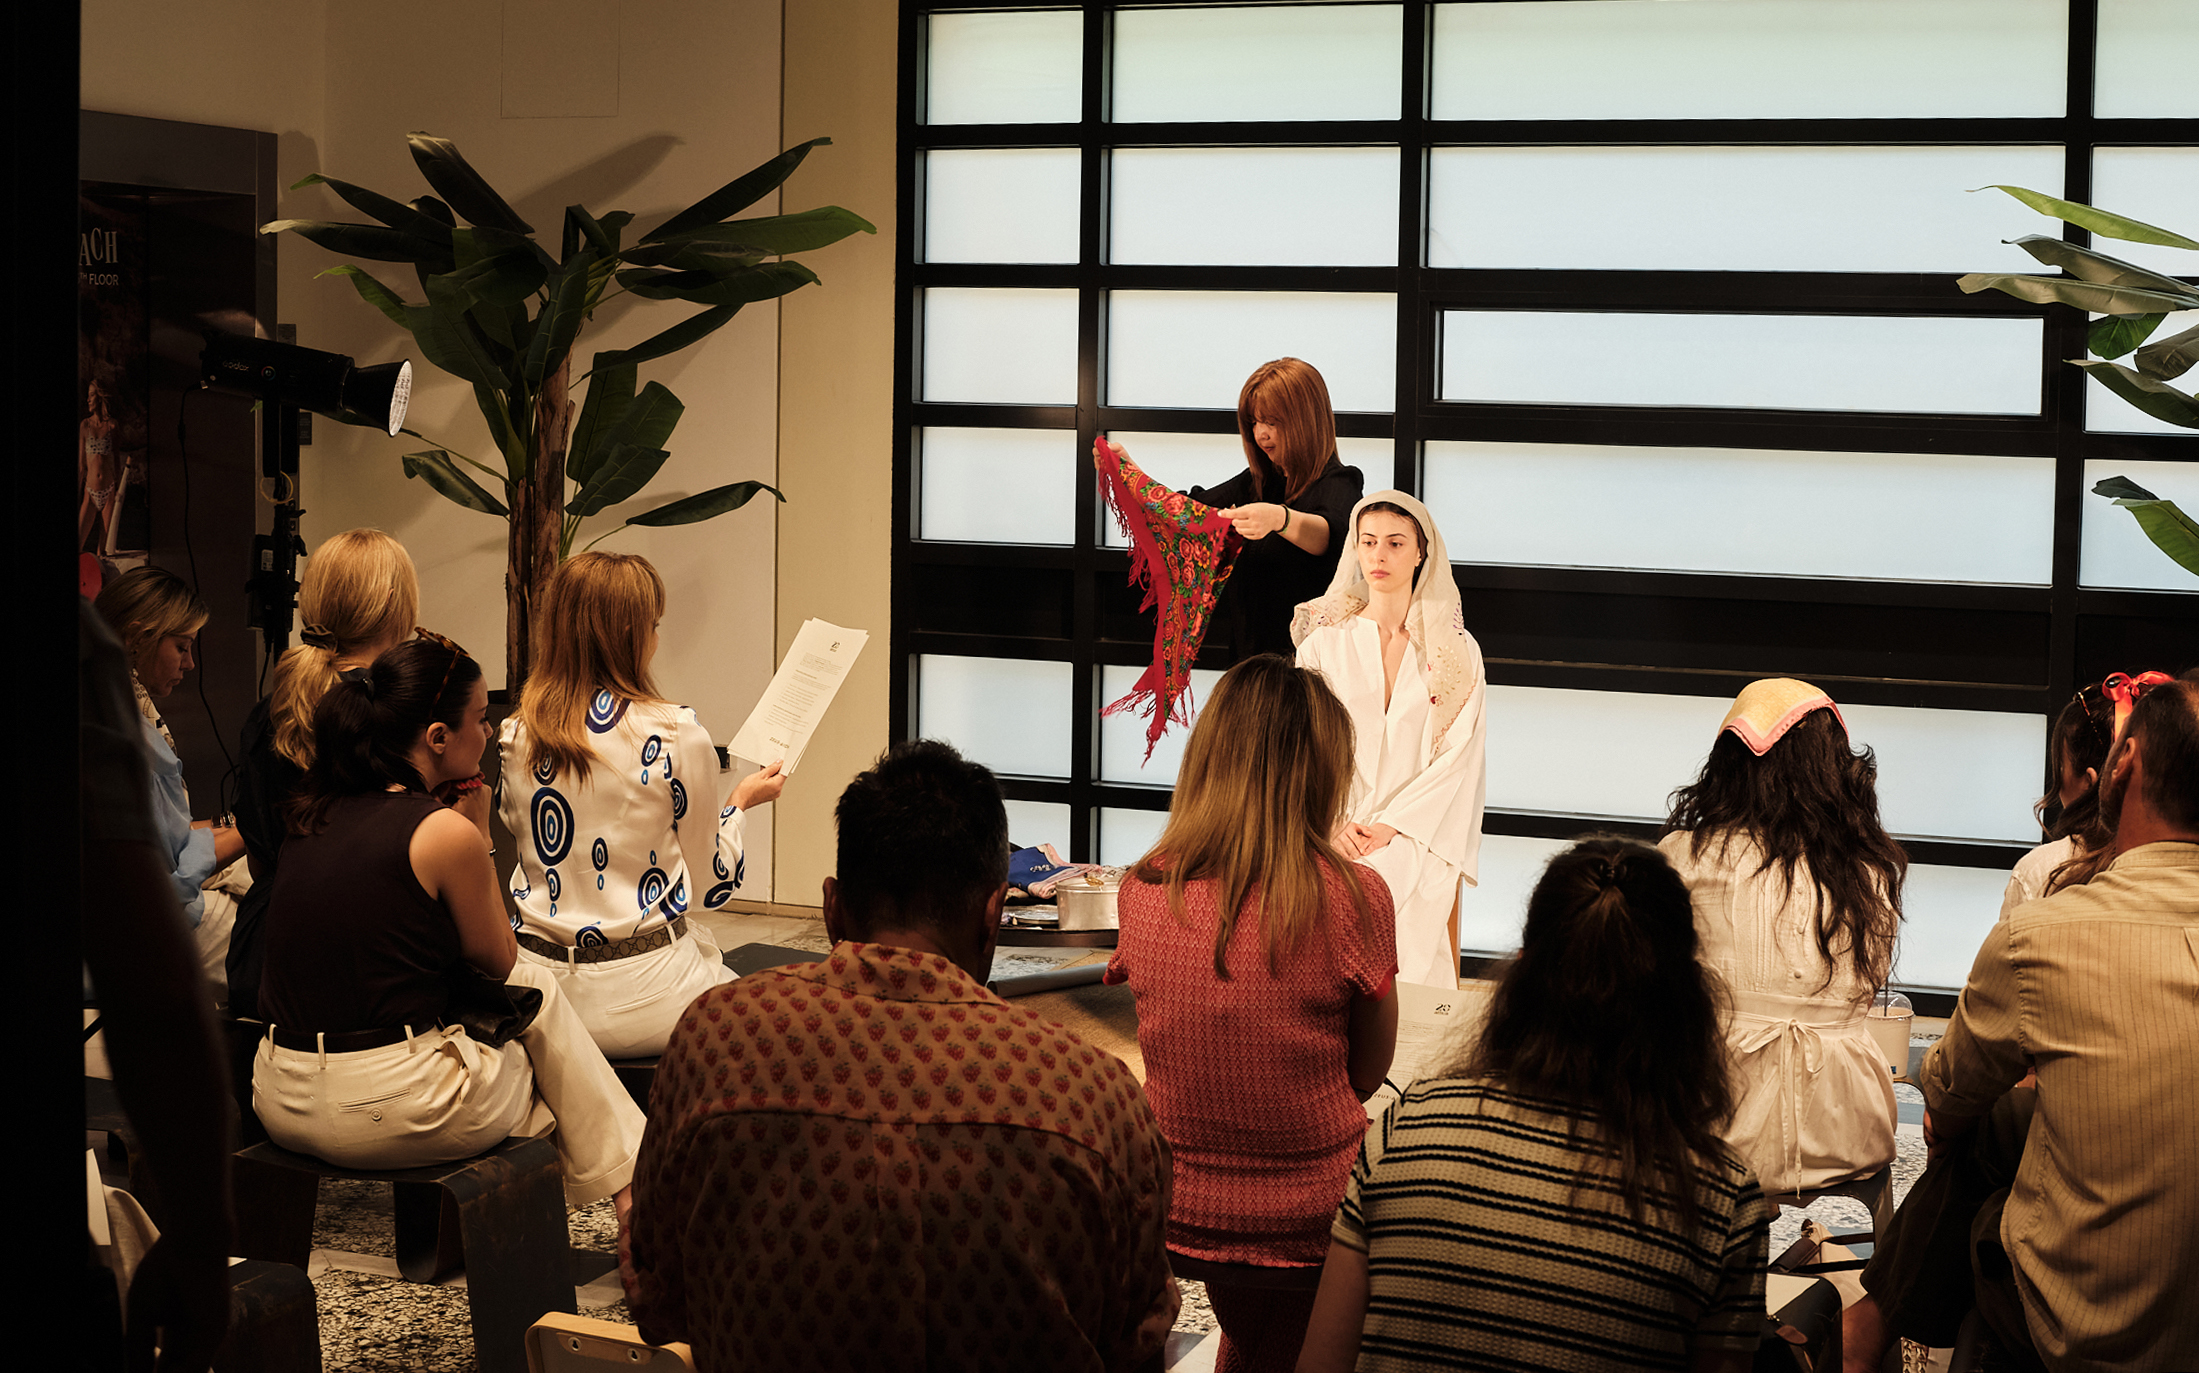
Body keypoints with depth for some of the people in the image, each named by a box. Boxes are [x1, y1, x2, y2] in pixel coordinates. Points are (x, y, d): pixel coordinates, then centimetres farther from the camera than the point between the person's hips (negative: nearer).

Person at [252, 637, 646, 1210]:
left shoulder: (312, 814, 7)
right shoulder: (445, 833, -14)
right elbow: (499, 961, 2)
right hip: (389, 1114, -7)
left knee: (536, 985, 26)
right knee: (538, 996, 22)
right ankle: (631, 1191, 35)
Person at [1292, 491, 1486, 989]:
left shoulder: (1456, 652, 6)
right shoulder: (1325, 641, 9)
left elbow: (1457, 756, -1)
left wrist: (1388, 826, -12)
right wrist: (1337, 826, -12)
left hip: (1419, 843, -1)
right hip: (1335, 844, 1)